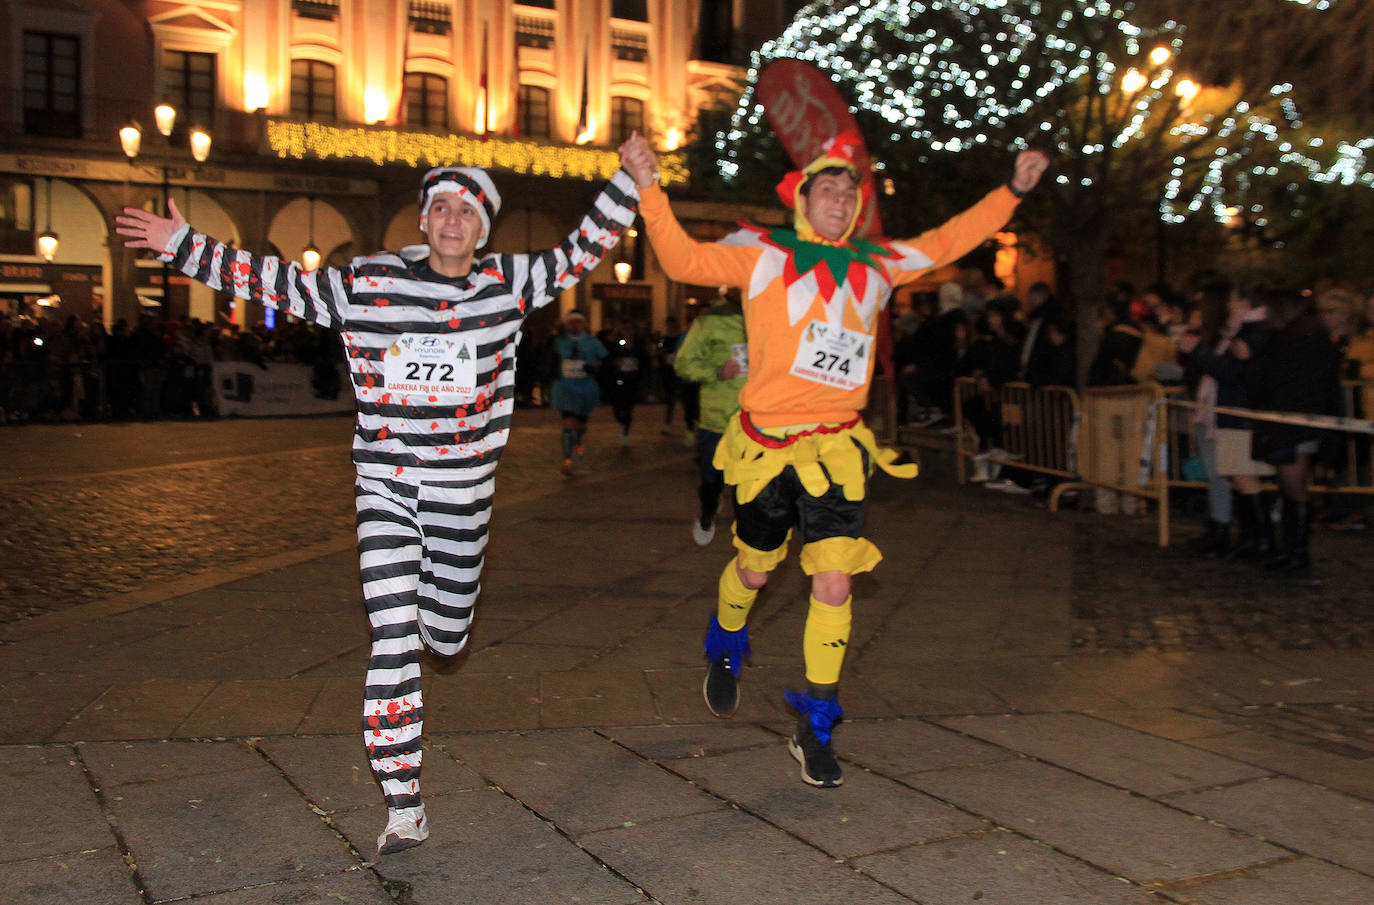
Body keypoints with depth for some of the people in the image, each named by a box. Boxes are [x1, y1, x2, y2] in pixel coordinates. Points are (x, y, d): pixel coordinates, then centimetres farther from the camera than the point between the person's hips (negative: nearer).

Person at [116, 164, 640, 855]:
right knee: (393, 645, -9)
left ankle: (432, 594, 52)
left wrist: (631, 179, 3)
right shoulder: (366, 285, -3)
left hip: (463, 494, 2)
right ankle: (403, 808, -1)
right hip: (386, 491, -2)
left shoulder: (507, 283, 1)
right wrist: (183, 247, 4)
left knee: (446, 638, 13)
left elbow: (583, 251, 7)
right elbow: (274, 282, 5)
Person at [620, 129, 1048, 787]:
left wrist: (1012, 191, 21)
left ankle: (813, 729, 7)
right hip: (767, 447, -2)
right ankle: (725, 650, 48)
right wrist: (649, 188, -22)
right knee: (754, 569, 14)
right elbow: (684, 261, -11)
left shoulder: (875, 265, 11)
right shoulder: (763, 254, -1)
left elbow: (947, 241, 23)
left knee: (834, 584, -6)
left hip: (837, 449, 2)